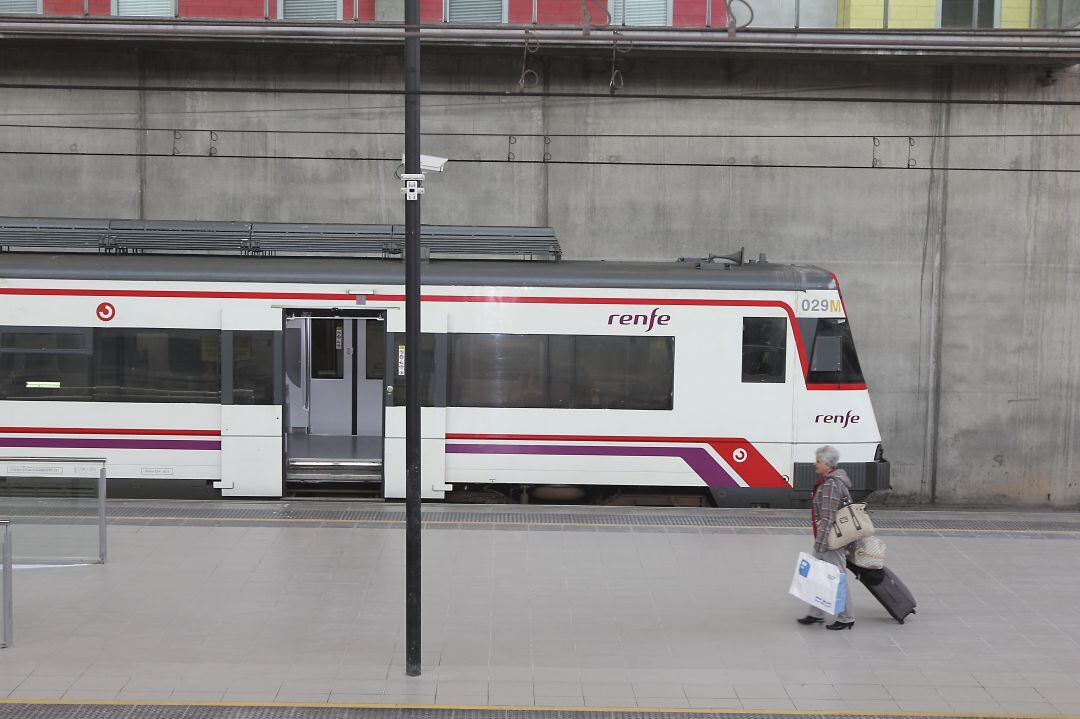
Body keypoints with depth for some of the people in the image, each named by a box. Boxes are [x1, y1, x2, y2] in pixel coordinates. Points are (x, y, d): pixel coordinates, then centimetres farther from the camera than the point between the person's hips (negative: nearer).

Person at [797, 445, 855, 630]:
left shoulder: (831, 484, -21)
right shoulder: (833, 480, 12)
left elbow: (828, 517, -24)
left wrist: (819, 544, -22)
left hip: (831, 539, -11)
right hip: (825, 538, 11)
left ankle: (846, 618, 8)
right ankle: (816, 614, 25)